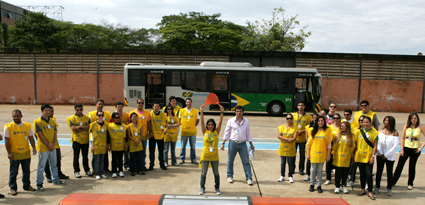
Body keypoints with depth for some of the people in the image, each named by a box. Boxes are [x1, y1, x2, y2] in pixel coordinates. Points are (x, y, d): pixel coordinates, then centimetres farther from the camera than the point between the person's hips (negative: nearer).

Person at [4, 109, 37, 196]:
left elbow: (31, 137, 8)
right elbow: (7, 141, -5)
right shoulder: (8, 127, -4)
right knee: (13, 172, 3)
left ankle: (27, 185, 27)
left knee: (26, 171, 12)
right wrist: (9, 152, -10)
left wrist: (34, 148, -4)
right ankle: (13, 188, 16)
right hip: (14, 154, -3)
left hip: (26, 153, 3)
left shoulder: (27, 126, 5)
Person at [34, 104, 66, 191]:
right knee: (41, 166, -1)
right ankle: (39, 183, 8)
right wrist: (48, 144, -15)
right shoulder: (38, 122, -9)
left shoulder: (52, 121, 9)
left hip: (52, 147, 6)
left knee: (54, 164, 16)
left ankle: (55, 180, 29)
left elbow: (55, 133, 7)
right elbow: (40, 135, -13)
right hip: (43, 147, -6)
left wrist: (52, 144, -7)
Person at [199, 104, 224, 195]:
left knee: (216, 173, 8)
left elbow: (220, 122, -7)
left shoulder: (216, 131, 2)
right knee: (203, 173, 6)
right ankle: (202, 188, 18)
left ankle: (217, 188, 20)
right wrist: (201, 112, -18)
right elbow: (202, 122, -8)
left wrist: (222, 112, -16)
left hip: (214, 155, 1)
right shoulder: (205, 132, 1)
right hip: (205, 155, -1)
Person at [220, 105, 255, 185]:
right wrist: (223, 143, -3)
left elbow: (248, 134, 13)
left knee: (246, 161, -2)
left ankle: (249, 178, 4)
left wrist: (251, 144, 13)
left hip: (243, 143, 1)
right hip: (233, 143, -1)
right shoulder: (231, 121, -1)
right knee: (230, 161, 8)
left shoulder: (246, 121, 6)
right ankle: (230, 176, 27)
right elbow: (226, 133, 3)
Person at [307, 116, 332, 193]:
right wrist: (308, 154, 1)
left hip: (322, 154, -1)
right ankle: (312, 184, 20)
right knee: (313, 170, 8)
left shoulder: (328, 130, 1)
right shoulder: (313, 130, 4)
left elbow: (329, 144, 1)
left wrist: (328, 155, -2)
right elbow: (309, 143, 5)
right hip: (313, 153, 1)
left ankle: (319, 185, 15)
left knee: (320, 170, 7)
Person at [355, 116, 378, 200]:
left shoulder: (375, 132, -4)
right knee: (362, 174, 13)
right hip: (360, 156, 3)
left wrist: (373, 156, -10)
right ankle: (363, 190, 24)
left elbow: (375, 146, -4)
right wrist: (355, 155, 8)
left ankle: (370, 192, 6)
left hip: (368, 157, -3)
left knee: (369, 174, -4)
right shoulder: (359, 132, 5)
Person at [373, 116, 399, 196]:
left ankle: (389, 189, 18)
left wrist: (386, 155, -11)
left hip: (390, 156, -2)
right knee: (379, 171, 8)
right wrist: (381, 154, -10)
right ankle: (377, 187, 19)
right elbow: (377, 143, 0)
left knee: (389, 172, 5)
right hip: (380, 155, 2)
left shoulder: (395, 133, -6)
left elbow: (395, 146, -9)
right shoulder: (381, 131, 3)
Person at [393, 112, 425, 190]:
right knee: (400, 165, 0)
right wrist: (402, 149, -4)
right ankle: (393, 182, 9)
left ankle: (410, 184, 23)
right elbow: (402, 138, 1)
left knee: (412, 166, 9)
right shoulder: (406, 126, 0)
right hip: (406, 147, 1)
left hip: (415, 149, -1)